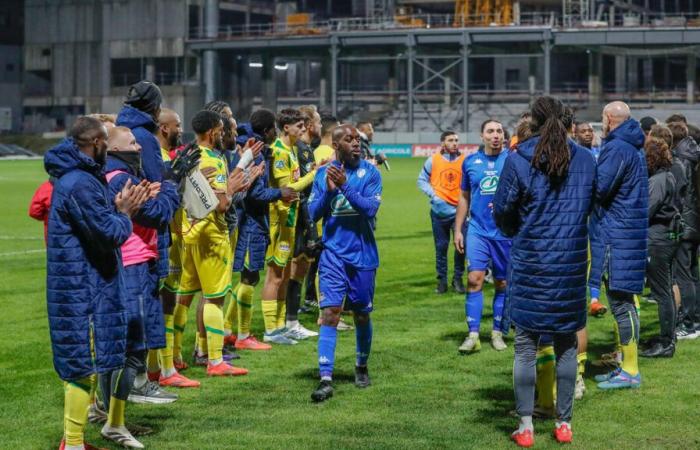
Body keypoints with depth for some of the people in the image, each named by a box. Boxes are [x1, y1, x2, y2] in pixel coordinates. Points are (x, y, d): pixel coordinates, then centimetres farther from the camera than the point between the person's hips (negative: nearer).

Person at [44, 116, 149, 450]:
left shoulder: (76, 177, 14)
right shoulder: (80, 184, -21)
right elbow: (111, 234, -21)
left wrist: (117, 208, 3)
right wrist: (124, 212, -3)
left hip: (81, 286, 11)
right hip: (83, 288, -11)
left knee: (76, 363, 17)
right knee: (84, 364, -5)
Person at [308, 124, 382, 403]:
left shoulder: (370, 172, -2)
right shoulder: (323, 173, 3)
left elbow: (371, 208, -15)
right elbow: (313, 213, 0)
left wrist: (345, 186, -24)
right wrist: (329, 190, -16)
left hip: (363, 255, 0)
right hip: (333, 255, 0)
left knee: (362, 315, 12)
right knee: (329, 314, -11)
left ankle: (361, 368, 34)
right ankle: (326, 380, -15)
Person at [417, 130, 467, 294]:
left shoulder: (465, 161, 0)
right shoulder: (433, 160, 0)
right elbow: (422, 180, 6)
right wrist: (433, 195, -8)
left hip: (459, 209, 0)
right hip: (439, 210, 0)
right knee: (441, 246, 7)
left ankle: (458, 279, 7)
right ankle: (442, 280, 17)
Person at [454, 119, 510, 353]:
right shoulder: (470, 162, 6)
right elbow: (464, 198, 14)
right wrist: (458, 229, 10)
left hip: (506, 231, -1)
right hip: (478, 229, 1)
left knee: (502, 284, 7)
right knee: (474, 279, -10)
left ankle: (498, 333, 19)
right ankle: (473, 335, -8)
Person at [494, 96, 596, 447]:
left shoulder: (518, 161, -10)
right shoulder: (585, 159, 0)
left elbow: (502, 213, -2)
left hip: (529, 262, -2)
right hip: (572, 263, 2)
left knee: (526, 345, 5)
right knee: (566, 345, 11)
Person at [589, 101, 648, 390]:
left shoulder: (616, 148, -15)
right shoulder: (633, 148, 17)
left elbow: (598, 188, -19)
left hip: (617, 234, -10)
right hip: (630, 233, 10)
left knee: (621, 303, -6)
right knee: (622, 301, 15)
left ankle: (631, 371, -3)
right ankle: (626, 366, 21)